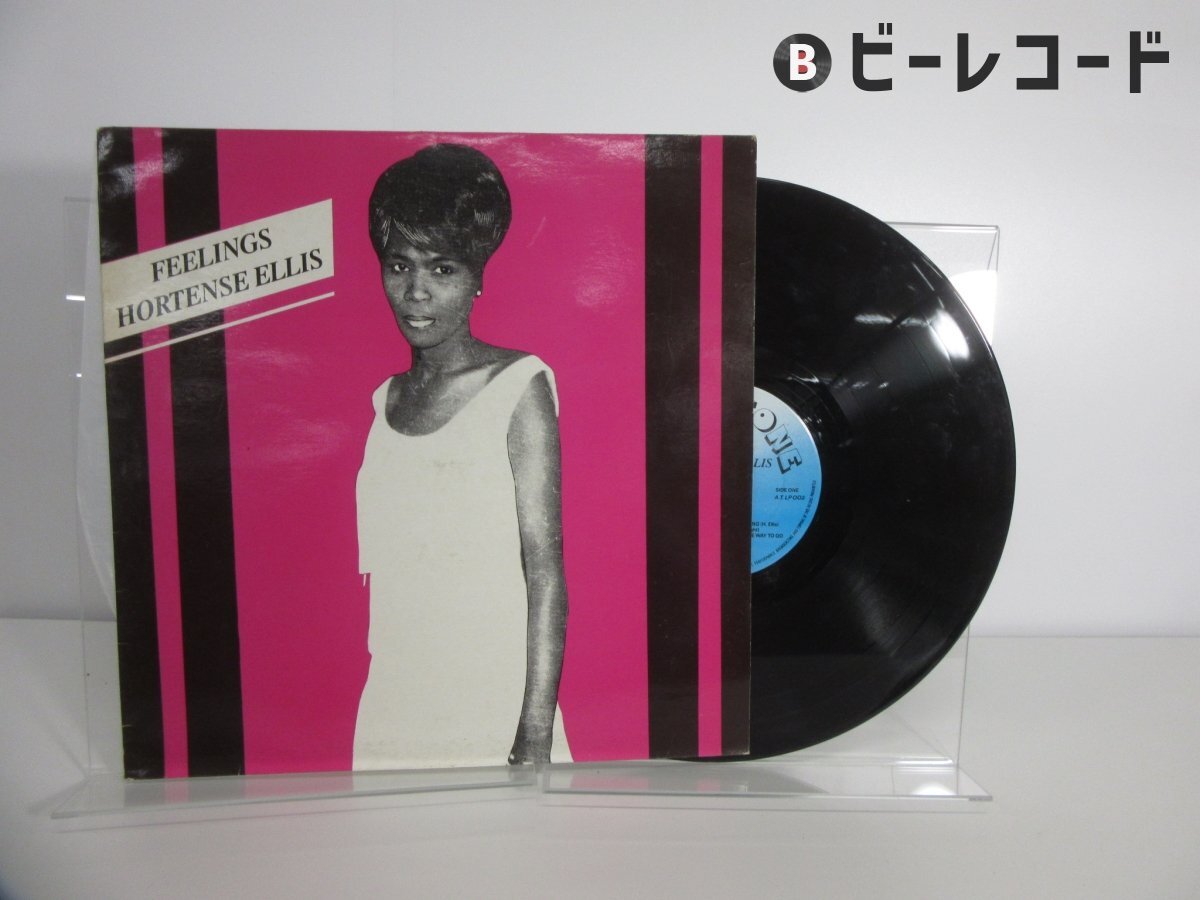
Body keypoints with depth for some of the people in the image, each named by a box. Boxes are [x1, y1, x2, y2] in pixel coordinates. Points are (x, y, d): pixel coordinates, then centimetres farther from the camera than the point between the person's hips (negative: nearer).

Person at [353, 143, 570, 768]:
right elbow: (382, 571, 12)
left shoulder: (517, 387, -6)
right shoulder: (386, 399, 10)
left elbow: (545, 570, -9)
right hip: (388, 711, 5)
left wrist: (537, 735, -13)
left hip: (495, 712, -4)